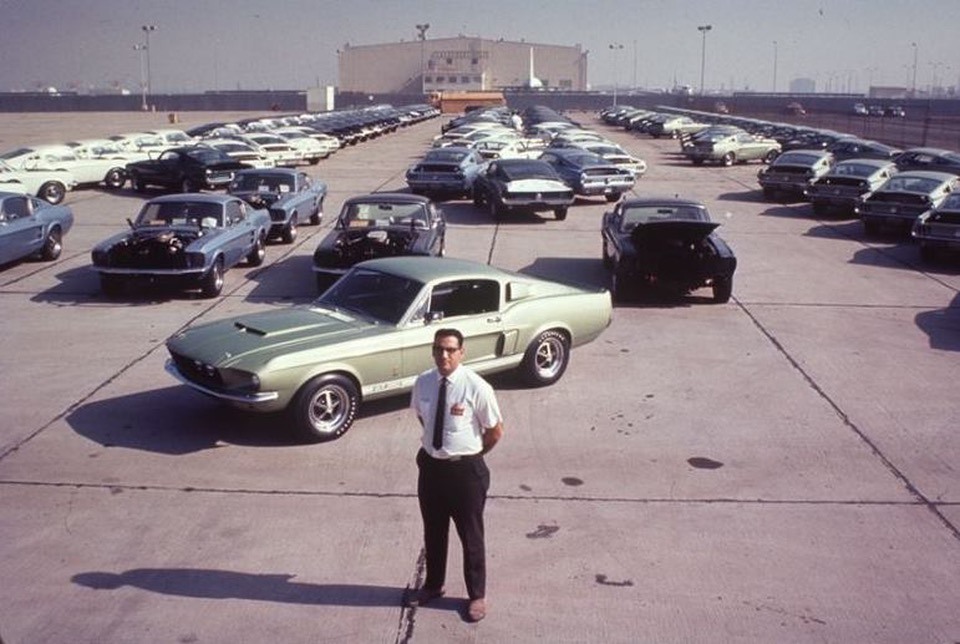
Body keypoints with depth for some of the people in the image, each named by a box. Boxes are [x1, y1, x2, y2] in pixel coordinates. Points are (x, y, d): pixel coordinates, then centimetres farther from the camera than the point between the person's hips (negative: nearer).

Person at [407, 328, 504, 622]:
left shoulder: (477, 387, -20)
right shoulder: (422, 383, -5)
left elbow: (496, 431, -8)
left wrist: (471, 454, 3)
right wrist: (436, 444, 11)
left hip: (466, 469, -4)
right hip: (431, 466, 4)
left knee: (471, 535, 12)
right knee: (433, 531, 22)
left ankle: (477, 595, 33)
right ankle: (433, 585, 45)